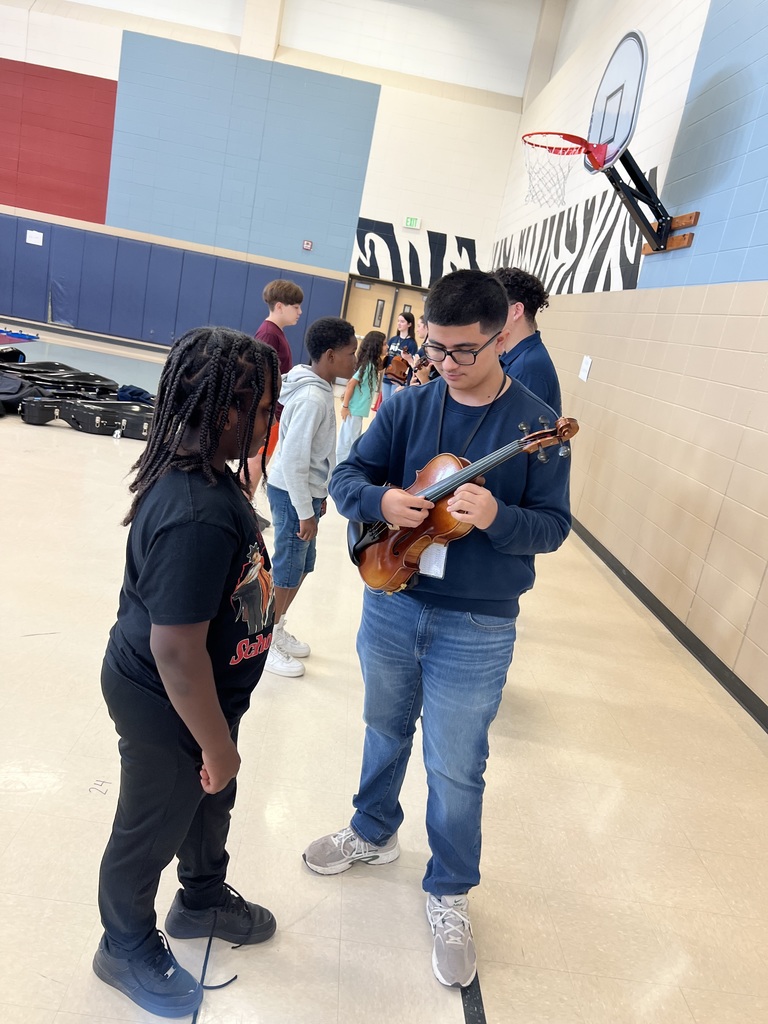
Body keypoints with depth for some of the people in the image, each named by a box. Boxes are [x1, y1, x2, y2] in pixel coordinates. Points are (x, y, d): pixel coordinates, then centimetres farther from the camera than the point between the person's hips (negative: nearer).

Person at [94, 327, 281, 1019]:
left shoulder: (199, 471, -5)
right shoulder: (198, 517, -37)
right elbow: (177, 652, -33)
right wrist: (217, 746, -18)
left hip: (199, 693, 9)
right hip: (168, 710, -9)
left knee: (211, 801, 30)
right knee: (152, 831, 19)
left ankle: (203, 900, 58)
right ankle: (128, 947, 48)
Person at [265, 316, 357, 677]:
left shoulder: (317, 388, 5)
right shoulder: (313, 398, -24)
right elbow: (293, 459, -24)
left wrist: (318, 495, 18)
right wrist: (306, 512, -19)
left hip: (306, 491, 9)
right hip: (292, 495, -9)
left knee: (301, 566, 19)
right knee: (286, 572, 4)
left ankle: (277, 630, 35)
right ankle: (264, 643, 20)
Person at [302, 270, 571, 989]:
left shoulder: (535, 425, -10)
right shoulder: (409, 406, -2)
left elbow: (554, 524, -9)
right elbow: (345, 477, -1)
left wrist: (495, 516, -30)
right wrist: (380, 500, -23)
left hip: (476, 629, -3)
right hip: (391, 603, 4)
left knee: (455, 769, 8)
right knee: (385, 729, 24)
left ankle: (448, 892, 34)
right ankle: (374, 831, 50)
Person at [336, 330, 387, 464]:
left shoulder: (372, 364, 8)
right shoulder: (367, 365, -19)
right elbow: (351, 383, -20)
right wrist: (345, 406, -18)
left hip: (358, 409, 9)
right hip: (354, 409, -9)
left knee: (353, 441, 18)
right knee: (348, 441, 0)